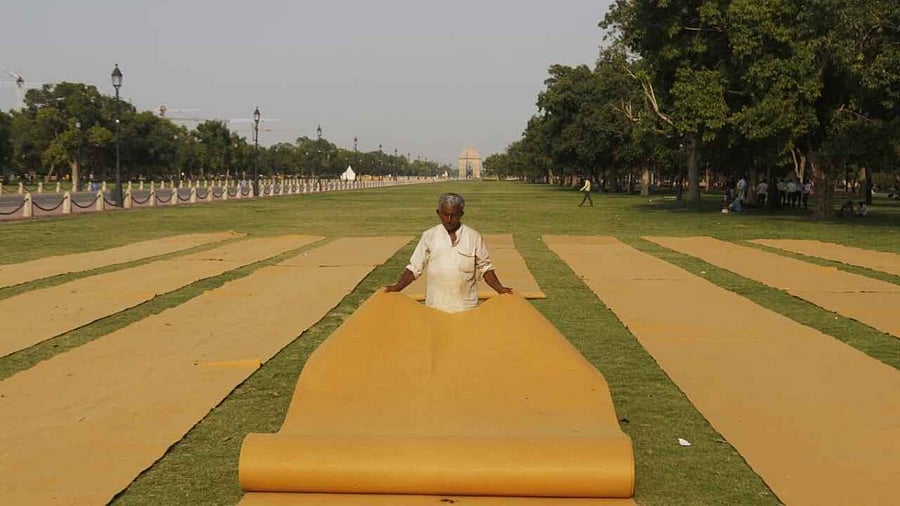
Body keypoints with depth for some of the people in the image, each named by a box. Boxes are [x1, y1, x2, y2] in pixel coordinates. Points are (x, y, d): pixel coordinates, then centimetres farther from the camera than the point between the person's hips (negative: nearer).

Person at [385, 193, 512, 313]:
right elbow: (414, 268, 5)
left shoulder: (474, 237, 2)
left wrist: (499, 288, -4)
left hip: (466, 306, 0)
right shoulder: (429, 237, 3)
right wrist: (397, 287, -6)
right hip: (435, 306, 0)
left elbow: (485, 268, 9)